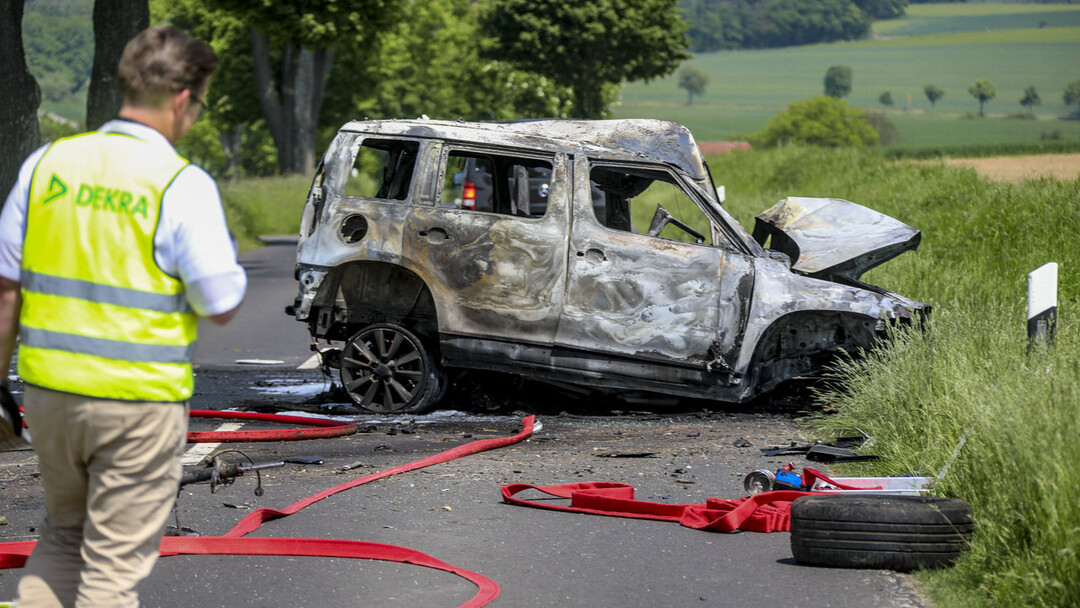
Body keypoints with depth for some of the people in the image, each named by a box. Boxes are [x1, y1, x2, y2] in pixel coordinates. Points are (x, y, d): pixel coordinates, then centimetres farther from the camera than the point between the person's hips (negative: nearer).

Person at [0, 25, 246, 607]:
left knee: (64, 533, 24)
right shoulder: (184, 186, -12)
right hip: (140, 400, -4)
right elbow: (222, 304, -10)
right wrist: (227, 257, 10)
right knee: (115, 560, 5)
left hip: (48, 389, 5)